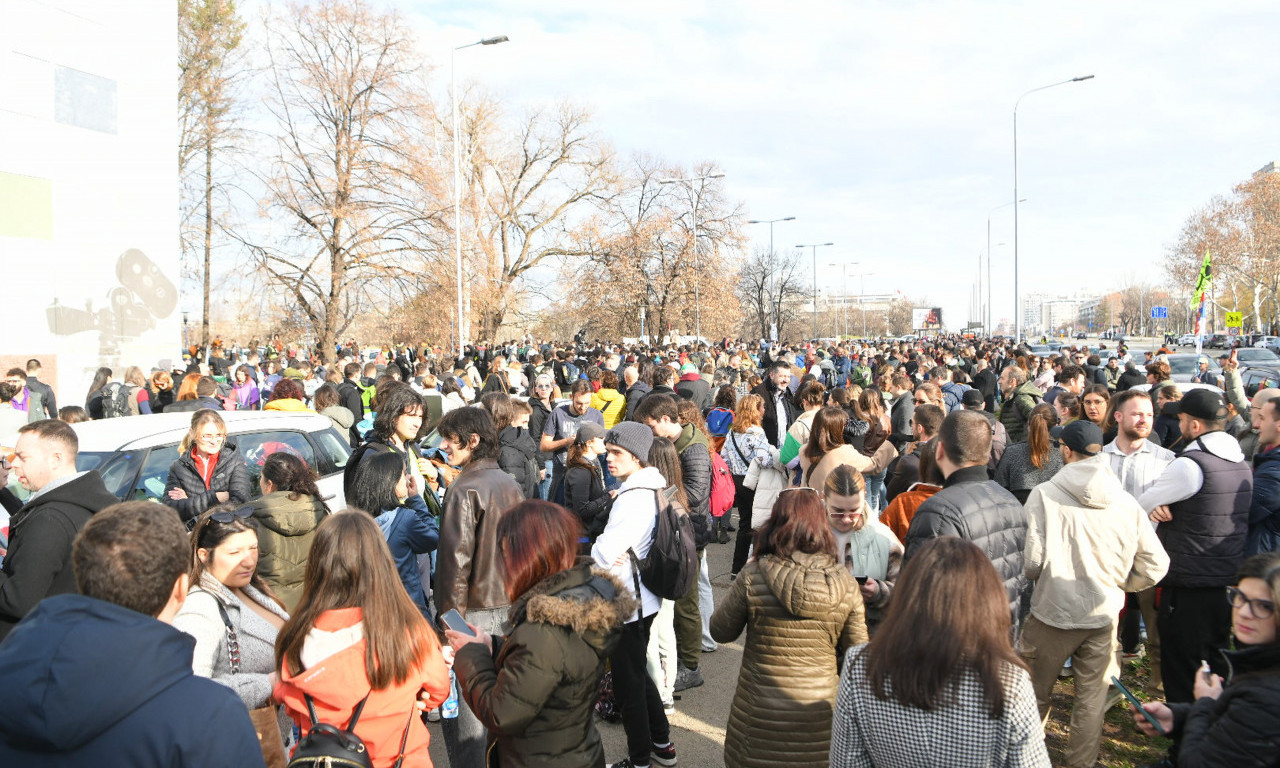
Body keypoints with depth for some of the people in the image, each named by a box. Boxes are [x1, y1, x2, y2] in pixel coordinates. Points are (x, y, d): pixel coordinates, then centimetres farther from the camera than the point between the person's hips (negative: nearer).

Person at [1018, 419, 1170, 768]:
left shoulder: (1044, 494, -15)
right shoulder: (1126, 502, -5)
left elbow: (1031, 560, -17)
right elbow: (1155, 567, -1)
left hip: (1052, 612, -2)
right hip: (1103, 617, 3)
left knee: (1035, 698, 15)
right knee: (1091, 701, 17)